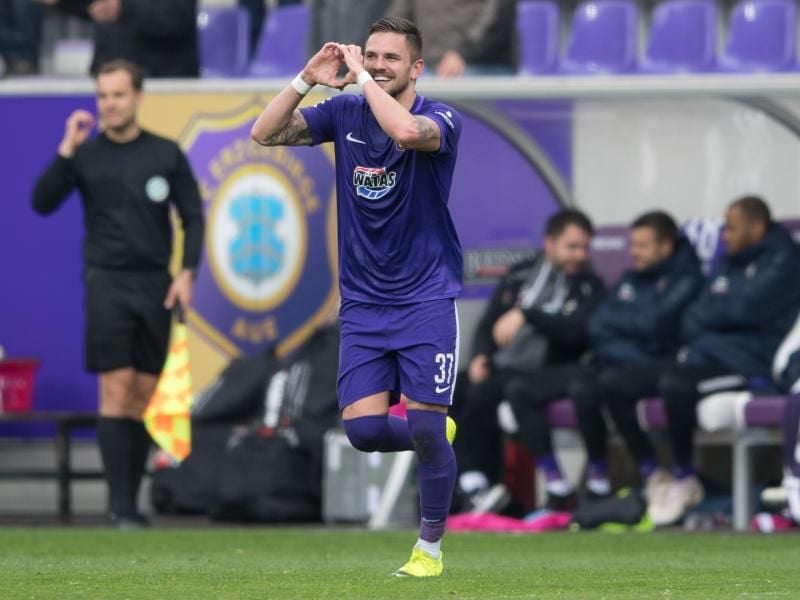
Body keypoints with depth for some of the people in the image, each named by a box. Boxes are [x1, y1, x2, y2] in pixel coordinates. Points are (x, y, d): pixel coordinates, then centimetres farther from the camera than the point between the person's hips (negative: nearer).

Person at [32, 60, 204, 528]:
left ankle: (131, 501, 10)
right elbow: (42, 203, -6)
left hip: (155, 285, 2)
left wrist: (187, 273, -3)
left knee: (145, 395, 3)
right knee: (117, 389, -11)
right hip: (107, 281, -2)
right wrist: (66, 152, -15)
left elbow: (193, 216, 9)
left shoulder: (167, 155, 6)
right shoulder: (86, 154, 2)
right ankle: (120, 506, -13)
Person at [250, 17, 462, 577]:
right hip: (363, 305, 4)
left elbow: (406, 131, -36)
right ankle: (435, 433, 25)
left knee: (425, 430, -6)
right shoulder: (345, 113, 3)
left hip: (426, 300, -4)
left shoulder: (440, 120, -11)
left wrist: (362, 77, -24)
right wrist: (307, 79, -16)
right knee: (364, 428, -7)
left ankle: (430, 548, 12)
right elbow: (265, 133, -5)